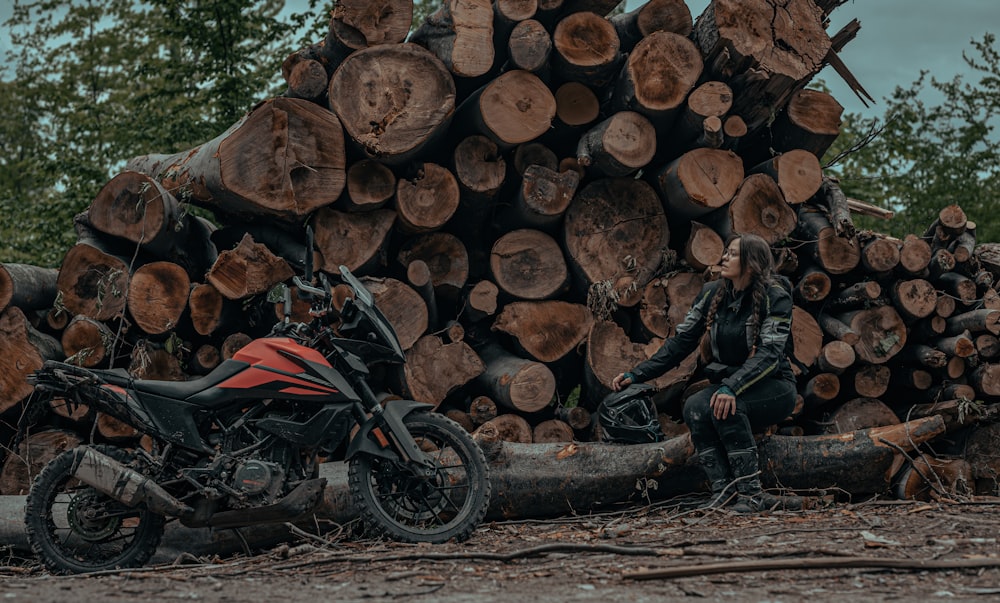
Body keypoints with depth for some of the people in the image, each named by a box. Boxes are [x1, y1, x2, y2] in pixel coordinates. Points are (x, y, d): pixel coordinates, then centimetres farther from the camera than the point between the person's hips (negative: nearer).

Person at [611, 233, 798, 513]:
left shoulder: (775, 298, -12)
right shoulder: (712, 293, 4)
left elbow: (769, 353, -23)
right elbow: (682, 341, 7)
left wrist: (732, 387, -38)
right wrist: (636, 374, -2)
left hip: (773, 387, -5)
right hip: (728, 382, 5)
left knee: (723, 406, -34)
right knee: (694, 407, -27)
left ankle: (751, 494, -31)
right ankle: (722, 492, -31)